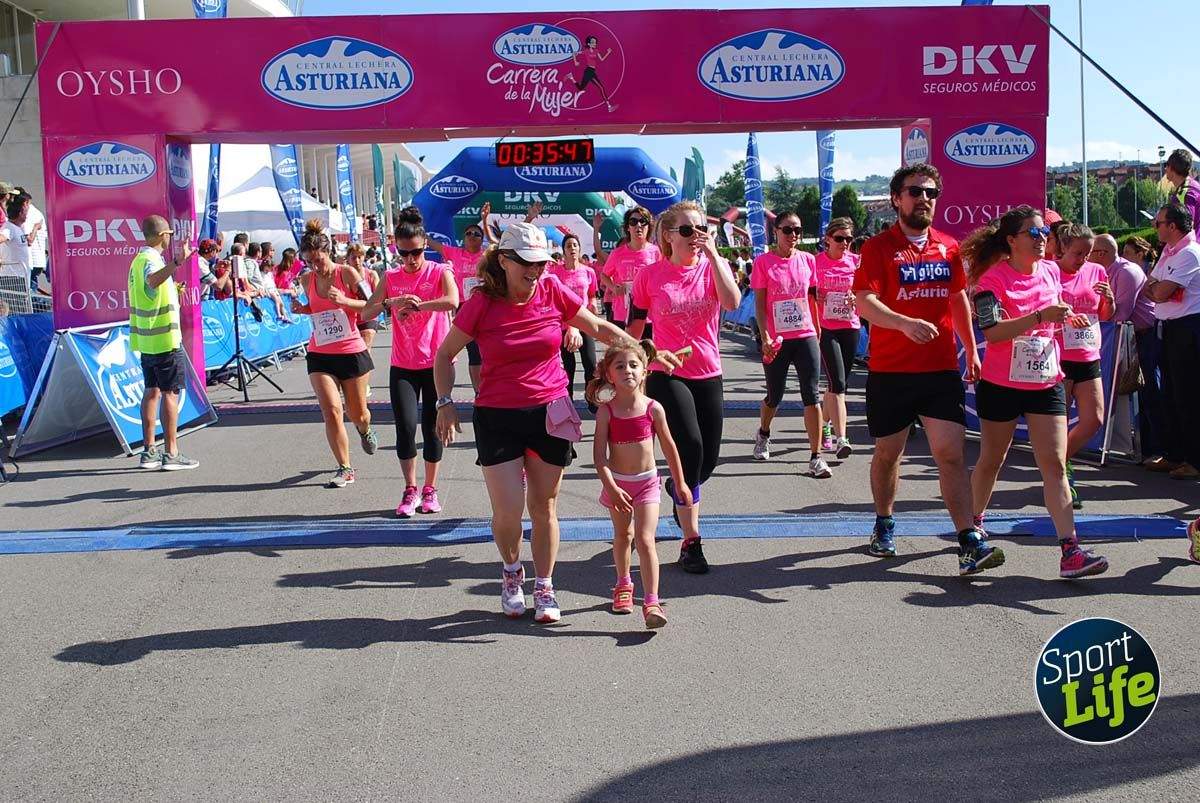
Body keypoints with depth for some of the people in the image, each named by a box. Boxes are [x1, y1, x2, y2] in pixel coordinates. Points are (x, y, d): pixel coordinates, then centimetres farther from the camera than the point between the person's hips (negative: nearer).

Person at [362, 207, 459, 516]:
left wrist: (415, 305, -30)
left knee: (432, 427, 5)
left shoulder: (440, 272, -3)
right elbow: (366, 313, -3)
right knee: (405, 427, -8)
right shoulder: (391, 277, 6)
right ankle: (410, 490, 7)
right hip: (403, 366, 2)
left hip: (436, 363, -2)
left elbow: (452, 301, -24)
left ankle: (430, 490, 20)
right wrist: (391, 303, -21)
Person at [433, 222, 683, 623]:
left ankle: (545, 588, 23)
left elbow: (599, 328, 9)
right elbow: (445, 354, 2)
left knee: (544, 506, 7)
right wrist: (445, 403, -6)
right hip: (497, 418, -2)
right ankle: (512, 572, 26)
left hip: (550, 414, 2)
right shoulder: (482, 303, -8)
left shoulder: (553, 292, -4)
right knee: (507, 511, -5)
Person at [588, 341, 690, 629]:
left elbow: (669, 447, 2)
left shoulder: (652, 408, -9)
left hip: (647, 481, -1)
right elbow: (599, 455, -14)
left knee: (645, 540, -13)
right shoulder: (606, 411, -11)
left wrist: (680, 483, 8)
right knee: (622, 535, 21)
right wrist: (611, 487, -24)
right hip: (617, 482, 1)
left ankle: (652, 603, -16)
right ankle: (624, 584, 43)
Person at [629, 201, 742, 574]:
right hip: (667, 375, -3)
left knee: (709, 459, 8)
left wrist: (712, 254, -20)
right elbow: (635, 326, 7)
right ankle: (691, 542, -11)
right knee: (691, 445, -19)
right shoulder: (650, 275, -3)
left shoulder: (714, 265, 1)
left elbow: (732, 302, -20)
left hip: (708, 375, 3)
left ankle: (678, 489, 46)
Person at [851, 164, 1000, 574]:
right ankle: (884, 526, 32)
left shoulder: (949, 247, 9)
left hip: (942, 369, 2)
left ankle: (970, 543, -10)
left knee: (951, 452, -7)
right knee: (888, 452, 12)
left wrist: (971, 350, 22)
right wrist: (906, 324, -32)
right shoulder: (878, 247, -5)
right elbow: (864, 302, -17)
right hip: (890, 371, -2)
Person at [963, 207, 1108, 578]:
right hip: (1001, 386, -4)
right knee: (991, 460, 12)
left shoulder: (1051, 271, 6)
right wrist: (1041, 317, -32)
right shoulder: (993, 278, -13)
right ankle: (975, 523, 36)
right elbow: (992, 331, -25)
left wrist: (1067, 319, 5)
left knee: (1054, 464, -4)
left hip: (1047, 383, 4)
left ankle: (1070, 550, -10)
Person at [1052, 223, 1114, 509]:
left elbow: (1106, 316, 16)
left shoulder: (1097, 272, 8)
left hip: (1089, 357, 6)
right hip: (1058, 358, -5)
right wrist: (1064, 315, -24)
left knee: (1094, 420, 3)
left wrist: (1109, 299, -5)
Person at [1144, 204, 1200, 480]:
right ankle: (1176, 456, 23)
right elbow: (1149, 289, 16)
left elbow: (1160, 293, -18)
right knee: (1171, 395, 14)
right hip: (1169, 328, 10)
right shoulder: (1168, 252, 14)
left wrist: (1154, 287, 3)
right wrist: (1157, 288, -5)